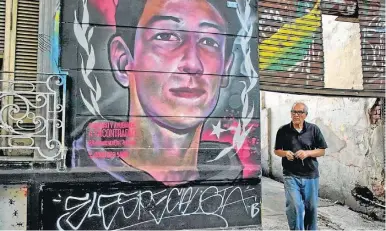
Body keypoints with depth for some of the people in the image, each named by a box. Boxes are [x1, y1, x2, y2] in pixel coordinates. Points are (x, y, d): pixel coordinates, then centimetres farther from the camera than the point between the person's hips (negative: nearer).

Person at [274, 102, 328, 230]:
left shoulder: (314, 129, 0)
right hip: (291, 175, -1)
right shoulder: (283, 131, -1)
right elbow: (277, 150, 8)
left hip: (311, 175, 2)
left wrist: (307, 153, -14)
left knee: (311, 207, 13)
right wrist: (285, 153, -14)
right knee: (294, 206, -11)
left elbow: (322, 151, 3)